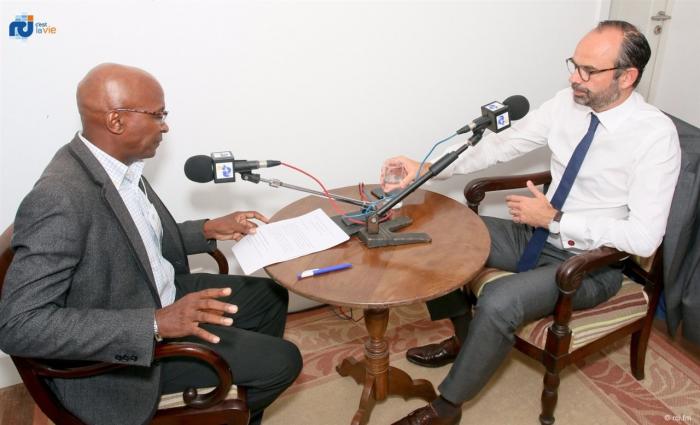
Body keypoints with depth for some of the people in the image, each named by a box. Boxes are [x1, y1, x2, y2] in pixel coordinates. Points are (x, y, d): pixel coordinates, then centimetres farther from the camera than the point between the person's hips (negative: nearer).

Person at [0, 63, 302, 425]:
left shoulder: (120, 164, -4)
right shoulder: (59, 198, -30)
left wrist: (208, 231, 3)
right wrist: (156, 323, -36)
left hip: (161, 295, 9)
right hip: (122, 351, -8)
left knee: (271, 296, 17)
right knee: (282, 361, -7)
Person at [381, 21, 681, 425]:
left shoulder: (656, 135, -22)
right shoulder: (567, 104, -5)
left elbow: (644, 238, -25)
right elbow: (502, 143, -5)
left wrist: (554, 219, -23)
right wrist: (427, 169, -17)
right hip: (539, 234, 7)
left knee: (499, 302, -31)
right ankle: (464, 338, 19)